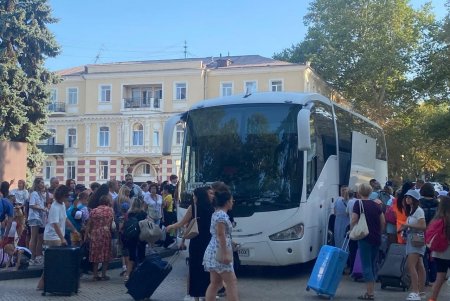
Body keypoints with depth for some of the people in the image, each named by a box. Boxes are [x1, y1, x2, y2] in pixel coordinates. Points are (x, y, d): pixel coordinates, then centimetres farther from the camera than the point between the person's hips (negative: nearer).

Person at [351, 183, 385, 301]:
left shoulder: (358, 204, -7)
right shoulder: (376, 205, 10)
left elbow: (353, 221, -14)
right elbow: (383, 222, 10)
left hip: (365, 238, -6)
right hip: (376, 239, 6)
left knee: (366, 265, -2)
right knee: (372, 264, 15)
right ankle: (370, 291, 18)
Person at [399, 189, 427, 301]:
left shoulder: (419, 210, -10)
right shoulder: (411, 211, 16)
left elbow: (423, 226, -17)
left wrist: (408, 225, -18)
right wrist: (405, 228, 4)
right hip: (411, 240, 9)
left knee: (411, 265, -16)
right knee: (419, 266, 11)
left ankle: (415, 292, -17)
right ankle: (421, 291, 15)